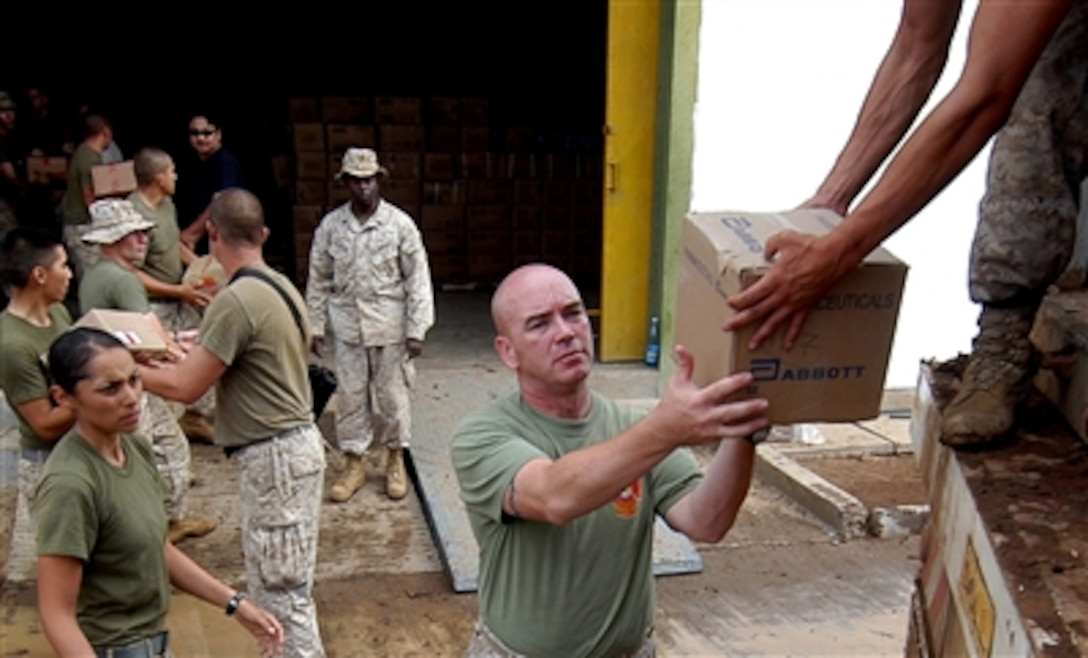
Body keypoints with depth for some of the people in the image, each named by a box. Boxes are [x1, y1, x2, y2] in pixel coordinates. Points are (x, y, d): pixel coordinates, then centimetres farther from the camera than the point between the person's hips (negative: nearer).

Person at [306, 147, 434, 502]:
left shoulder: (400, 224, -5)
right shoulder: (330, 226, 2)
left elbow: (417, 279, -5)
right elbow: (319, 280, 8)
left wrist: (416, 330, -8)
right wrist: (316, 327, 5)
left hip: (389, 325, -2)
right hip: (347, 326, 2)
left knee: (392, 394, 7)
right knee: (350, 394, 8)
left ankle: (395, 460, 26)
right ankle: (354, 463, 22)